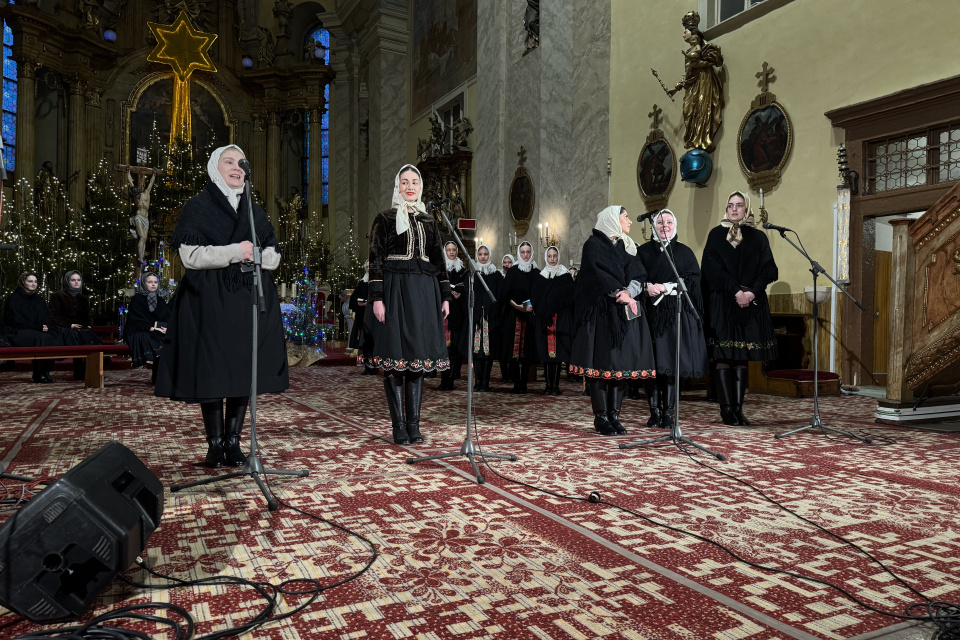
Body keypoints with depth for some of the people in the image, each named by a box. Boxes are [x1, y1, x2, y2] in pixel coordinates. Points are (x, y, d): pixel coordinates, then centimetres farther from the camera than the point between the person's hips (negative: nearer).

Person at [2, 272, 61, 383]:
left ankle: (45, 370, -15)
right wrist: (38, 328, -15)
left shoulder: (39, 300, 19)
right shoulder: (13, 299, 0)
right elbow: (17, 321, -9)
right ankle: (38, 375, -23)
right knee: (41, 339, -34)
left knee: (56, 339, -27)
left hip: (40, 331, 5)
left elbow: (48, 319, 15)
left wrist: (46, 327, -8)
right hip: (19, 332, -5)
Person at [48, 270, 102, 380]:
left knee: (94, 340, -29)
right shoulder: (57, 296, 9)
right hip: (65, 329, -4)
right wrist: (70, 325, -12)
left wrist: (89, 325, 0)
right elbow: (54, 315, -1)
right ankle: (79, 374, -30)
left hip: (82, 328, 4)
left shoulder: (83, 298, 25)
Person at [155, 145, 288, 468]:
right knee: (212, 370, -6)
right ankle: (215, 444, 2)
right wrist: (234, 252, -15)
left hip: (249, 298, 4)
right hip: (209, 299, -3)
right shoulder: (198, 206, 6)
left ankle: (233, 441, 5)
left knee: (245, 368, -1)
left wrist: (256, 257, -9)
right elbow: (190, 255, -6)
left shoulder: (255, 210, 18)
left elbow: (274, 256, 13)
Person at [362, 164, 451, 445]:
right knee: (395, 359, -4)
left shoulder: (429, 221, 16)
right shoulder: (385, 219, 4)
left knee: (417, 358, 4)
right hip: (395, 290, -4)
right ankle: (399, 426, 2)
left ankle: (414, 425, 10)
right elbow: (375, 260, -2)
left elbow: (439, 261, 15)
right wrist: (377, 298, -11)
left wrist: (445, 296, 8)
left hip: (424, 292, 4)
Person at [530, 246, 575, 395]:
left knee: (557, 350, -6)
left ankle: (555, 384, -3)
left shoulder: (566, 275, 6)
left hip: (561, 319, -2)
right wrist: (543, 313, -6)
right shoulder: (540, 277, 12)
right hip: (544, 319, 2)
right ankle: (548, 384, 4)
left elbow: (570, 296, -1)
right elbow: (535, 297, 8)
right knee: (545, 350, -1)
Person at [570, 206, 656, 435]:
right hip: (601, 311, -5)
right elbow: (597, 273, -11)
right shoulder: (594, 244, 3)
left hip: (625, 313, 5)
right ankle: (601, 417, -2)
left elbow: (639, 276, 7)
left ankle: (614, 415, 4)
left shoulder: (628, 247, 19)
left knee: (622, 363, 0)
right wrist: (619, 293, -16)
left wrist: (629, 292, -13)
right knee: (601, 362, -7)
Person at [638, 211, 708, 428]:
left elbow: (694, 279, 0)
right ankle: (655, 412, 2)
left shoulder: (685, 252, 13)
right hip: (651, 312, 0)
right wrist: (648, 286, -17)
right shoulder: (644, 251, 13)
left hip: (677, 314, 0)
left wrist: (666, 287, -12)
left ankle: (668, 412, 2)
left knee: (672, 361, -4)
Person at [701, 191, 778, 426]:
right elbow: (714, 269, -5)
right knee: (723, 357, -6)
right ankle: (727, 408, -3)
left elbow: (768, 270, 4)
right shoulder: (716, 235, 5)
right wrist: (736, 292, -14)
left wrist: (752, 292, -12)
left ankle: (738, 408, 5)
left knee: (742, 358, 3)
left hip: (751, 303, 2)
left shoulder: (758, 237, 12)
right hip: (722, 303, -2)